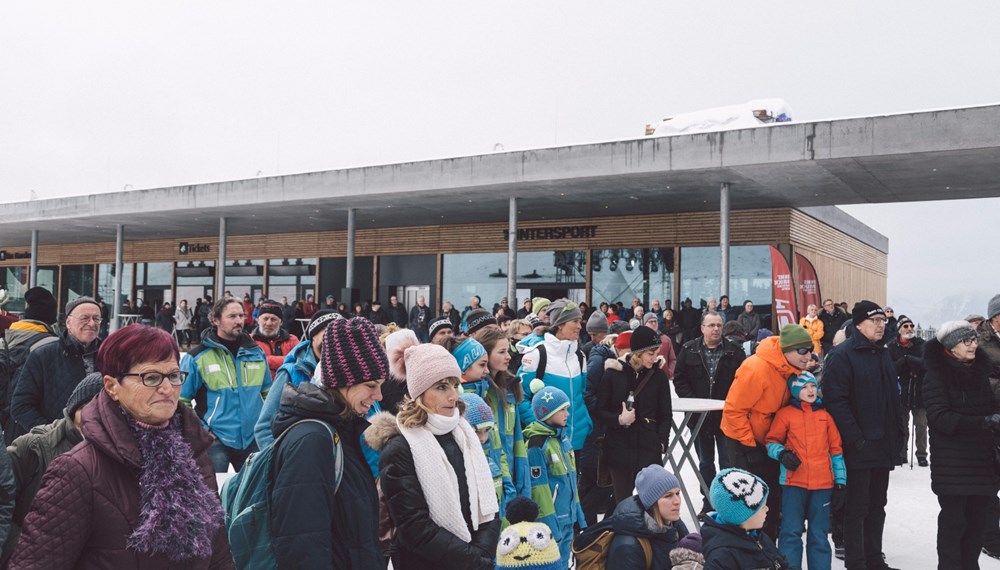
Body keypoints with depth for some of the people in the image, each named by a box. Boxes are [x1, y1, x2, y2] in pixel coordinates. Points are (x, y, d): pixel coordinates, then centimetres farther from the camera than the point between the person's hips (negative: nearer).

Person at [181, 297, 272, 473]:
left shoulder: (256, 353, 7)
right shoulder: (198, 357, -6)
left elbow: (269, 392, 19)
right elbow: (180, 400, -3)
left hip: (253, 439, 4)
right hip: (216, 440, -4)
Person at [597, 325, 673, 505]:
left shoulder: (659, 375, 3)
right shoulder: (613, 373, -3)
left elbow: (665, 414, 8)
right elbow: (600, 410, 1)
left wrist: (661, 442, -3)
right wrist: (619, 419, -16)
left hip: (649, 448, 1)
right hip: (619, 447, 0)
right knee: (622, 500, 7)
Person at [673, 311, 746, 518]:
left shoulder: (734, 351, -3)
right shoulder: (689, 350, 1)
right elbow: (679, 379, 2)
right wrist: (692, 401, -8)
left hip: (727, 416, -2)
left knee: (728, 462, 1)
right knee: (705, 462, 14)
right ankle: (708, 503, 25)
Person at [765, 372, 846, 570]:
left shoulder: (825, 415, 10)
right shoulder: (785, 414, 0)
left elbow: (836, 449, 12)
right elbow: (771, 442, 5)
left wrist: (840, 482, 9)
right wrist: (782, 454, -17)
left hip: (823, 484, 3)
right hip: (794, 482, -3)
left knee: (819, 535, 10)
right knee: (791, 532, -1)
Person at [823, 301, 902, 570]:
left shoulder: (883, 354, 15)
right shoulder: (842, 355, -11)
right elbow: (836, 401, -18)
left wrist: (897, 434, 15)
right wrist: (855, 439, -22)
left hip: (884, 445, 8)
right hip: (858, 447, -8)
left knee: (877, 506, 15)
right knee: (857, 507, 0)